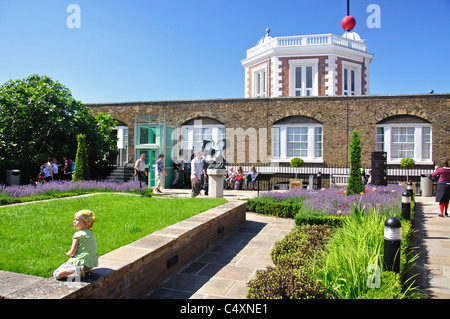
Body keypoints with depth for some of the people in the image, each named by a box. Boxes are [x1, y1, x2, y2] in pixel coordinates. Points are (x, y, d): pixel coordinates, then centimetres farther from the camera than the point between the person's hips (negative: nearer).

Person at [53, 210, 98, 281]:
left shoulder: (78, 234, -10)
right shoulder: (91, 234, 13)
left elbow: (72, 252, -12)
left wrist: (67, 254, 10)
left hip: (79, 262, -7)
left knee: (56, 275, 0)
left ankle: (75, 270, -21)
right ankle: (84, 271, 5)